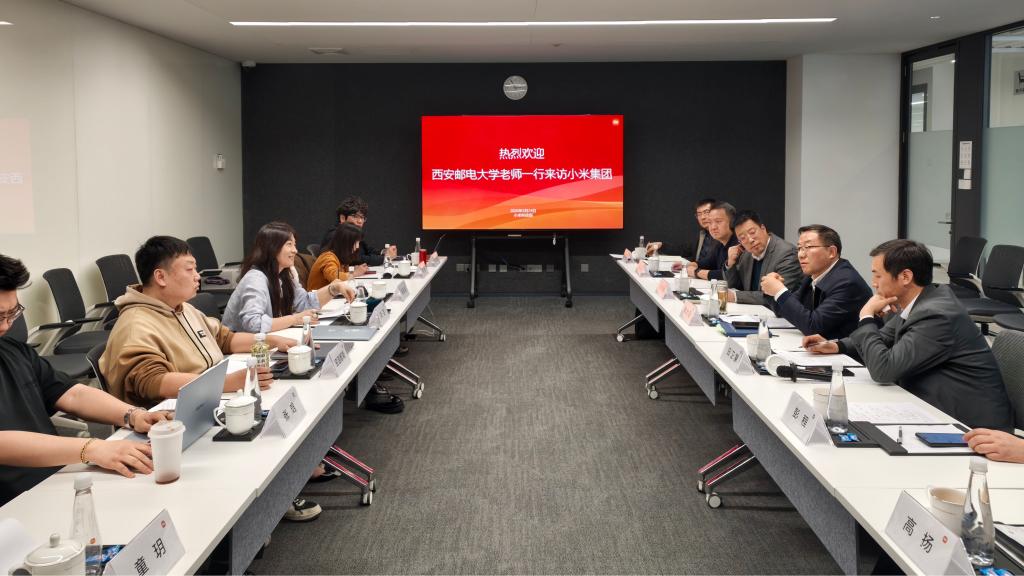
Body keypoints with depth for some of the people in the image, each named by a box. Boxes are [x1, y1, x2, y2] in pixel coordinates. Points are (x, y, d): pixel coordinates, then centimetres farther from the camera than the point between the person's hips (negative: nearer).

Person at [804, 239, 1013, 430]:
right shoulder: (913, 304, 3)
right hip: (937, 414, 8)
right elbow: (883, 339, 19)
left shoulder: (937, 315, -25)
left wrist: (867, 317, -13)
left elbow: (882, 369, -25)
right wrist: (836, 346, 2)